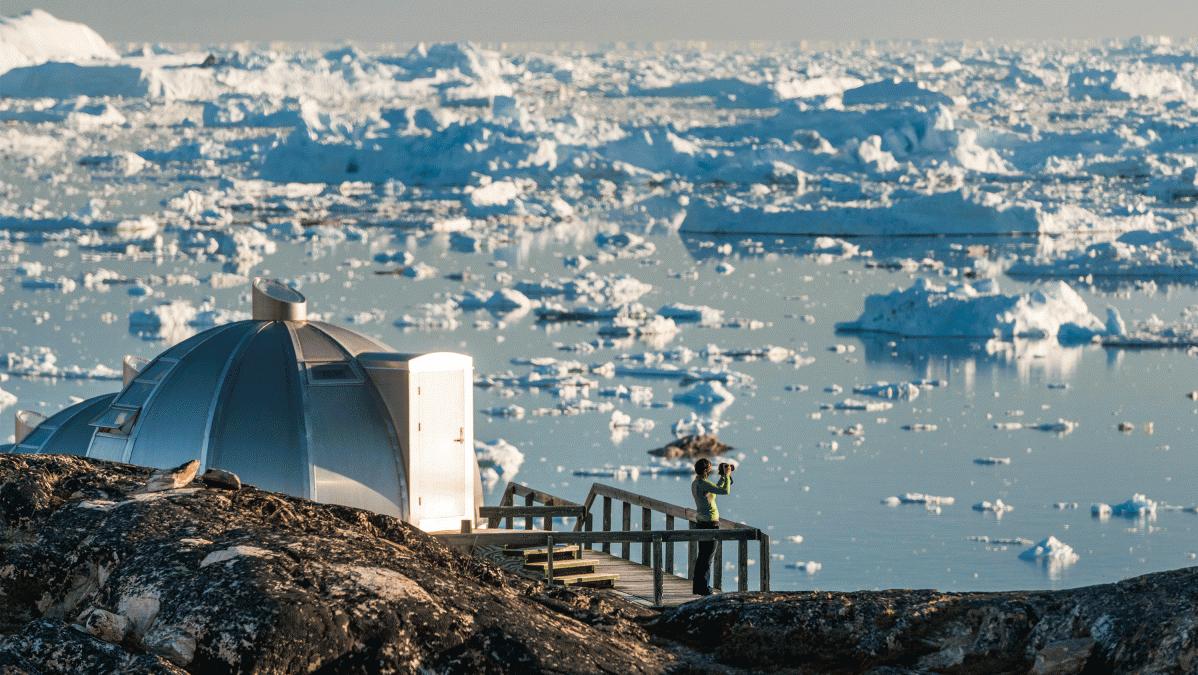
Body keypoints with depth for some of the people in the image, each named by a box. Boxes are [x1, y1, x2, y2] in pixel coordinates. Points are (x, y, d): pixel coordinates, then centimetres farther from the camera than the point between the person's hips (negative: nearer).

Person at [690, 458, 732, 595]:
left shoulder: (695, 483, 9)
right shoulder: (704, 484, -19)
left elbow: (716, 490, 23)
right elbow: (725, 491, -25)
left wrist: (723, 477, 19)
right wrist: (727, 476, -12)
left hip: (700, 522, 9)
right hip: (710, 523, -9)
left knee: (702, 556, 15)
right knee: (708, 557, -4)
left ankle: (698, 586, 19)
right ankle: (704, 588, -3)